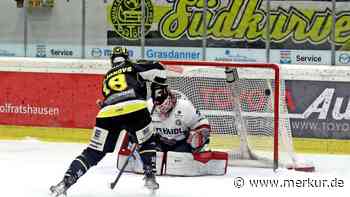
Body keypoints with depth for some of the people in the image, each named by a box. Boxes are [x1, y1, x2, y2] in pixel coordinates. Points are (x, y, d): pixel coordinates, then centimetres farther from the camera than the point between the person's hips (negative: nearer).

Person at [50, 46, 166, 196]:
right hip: (134, 109, -2)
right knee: (147, 143, 25)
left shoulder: (107, 76, 35)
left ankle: (66, 182, -6)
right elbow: (157, 69, 9)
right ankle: (150, 177, 15)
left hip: (108, 114, 3)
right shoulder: (134, 67, 22)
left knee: (93, 152, 6)